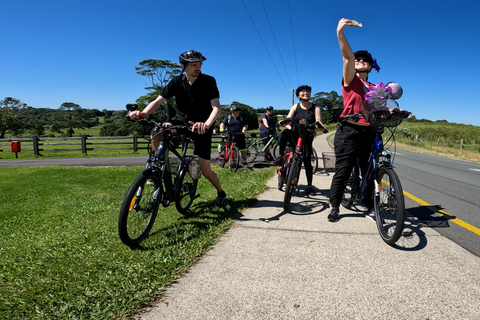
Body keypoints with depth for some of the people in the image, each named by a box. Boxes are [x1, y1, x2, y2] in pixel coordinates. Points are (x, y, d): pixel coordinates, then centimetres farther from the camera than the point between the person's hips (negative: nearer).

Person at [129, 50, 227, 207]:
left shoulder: (208, 81, -16)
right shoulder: (176, 81, -7)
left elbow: (216, 107, -28)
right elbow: (158, 101, -13)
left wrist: (206, 124, -49)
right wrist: (143, 113, -35)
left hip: (202, 127, -3)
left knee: (205, 170, -6)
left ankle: (220, 192, 25)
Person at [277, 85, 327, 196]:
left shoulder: (315, 107, 3)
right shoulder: (295, 107, 6)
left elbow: (318, 121, -13)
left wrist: (320, 125, -38)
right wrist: (287, 124, -32)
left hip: (307, 138, 0)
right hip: (295, 135, 0)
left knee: (307, 160, -8)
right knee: (285, 133, -34)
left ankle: (309, 186, 4)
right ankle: (281, 156, -21)